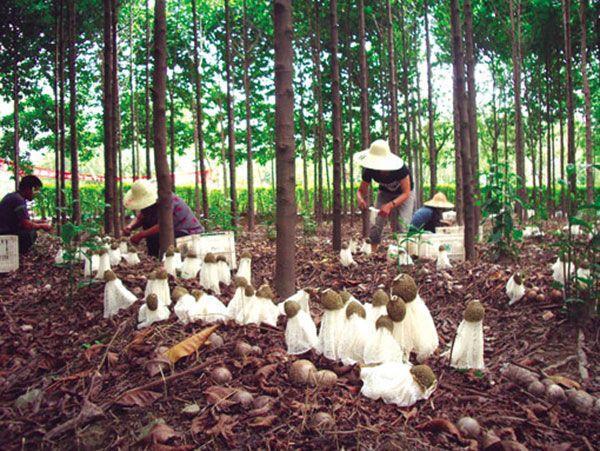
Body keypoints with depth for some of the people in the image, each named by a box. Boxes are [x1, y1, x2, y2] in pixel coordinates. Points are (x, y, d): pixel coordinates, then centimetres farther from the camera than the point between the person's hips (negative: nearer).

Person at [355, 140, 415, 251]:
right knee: (375, 226, -12)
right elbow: (362, 190, -15)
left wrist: (390, 205, -49)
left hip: (404, 194, -3)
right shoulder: (369, 170, -26)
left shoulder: (400, 168, -36)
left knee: (401, 228, -17)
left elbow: (406, 193, -32)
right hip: (385, 193, 3)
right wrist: (360, 199, -40)